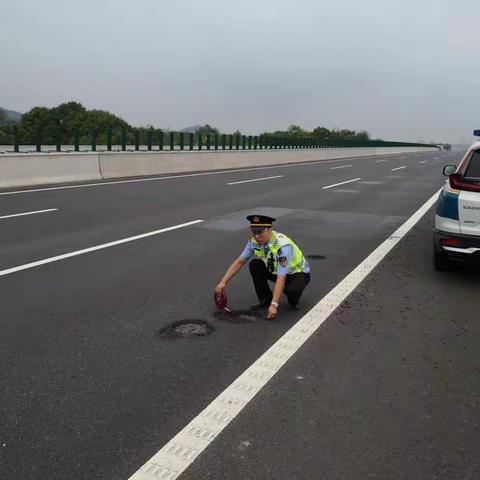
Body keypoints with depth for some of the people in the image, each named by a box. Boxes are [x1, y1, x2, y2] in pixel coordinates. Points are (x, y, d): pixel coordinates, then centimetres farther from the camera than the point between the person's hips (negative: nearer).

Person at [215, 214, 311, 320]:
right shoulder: (254, 241, -17)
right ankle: (265, 299, -1)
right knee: (254, 265, -17)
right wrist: (223, 282, -16)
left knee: (291, 291, -37)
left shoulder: (283, 246, -36)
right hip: (275, 270, 6)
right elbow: (239, 262, -8)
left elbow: (281, 279, -38)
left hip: (298, 272, -6)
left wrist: (274, 305, -41)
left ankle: (293, 300, 1)